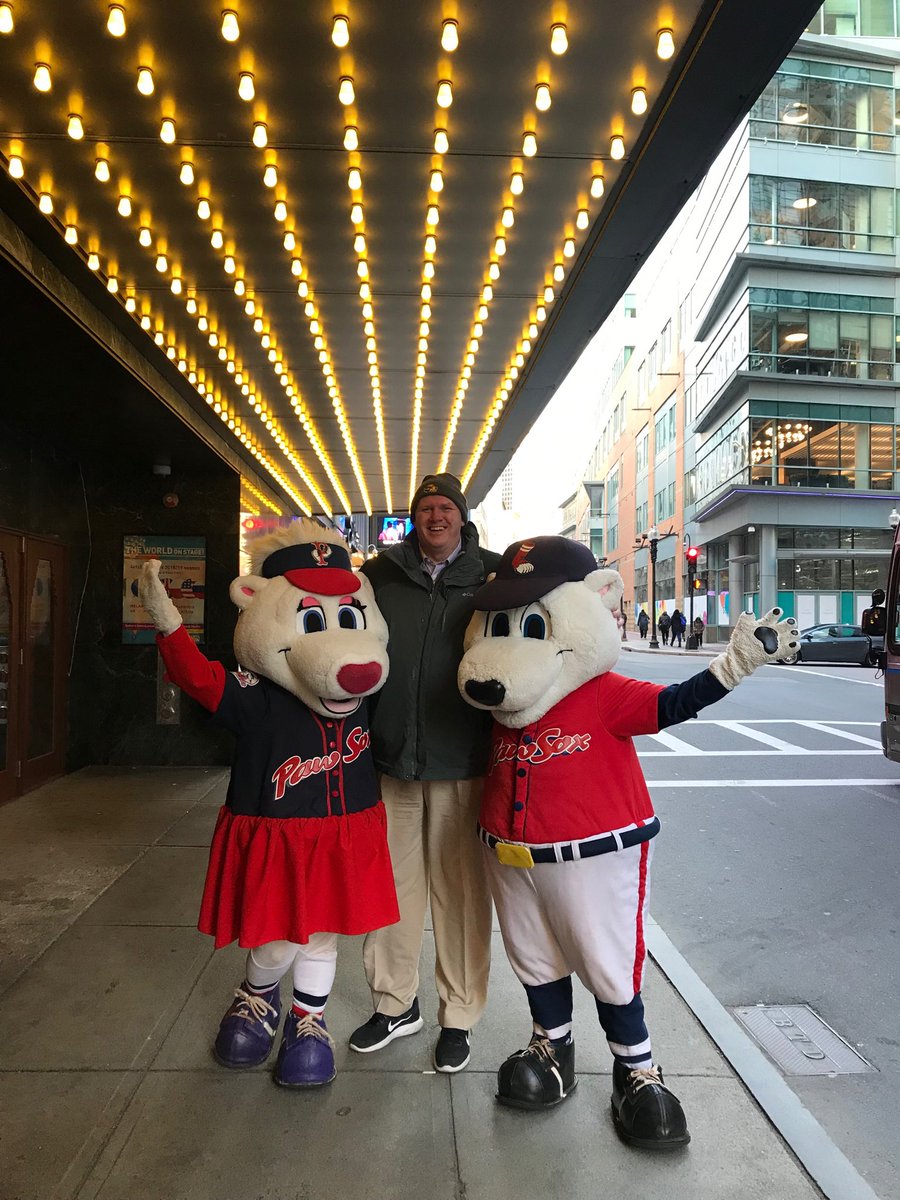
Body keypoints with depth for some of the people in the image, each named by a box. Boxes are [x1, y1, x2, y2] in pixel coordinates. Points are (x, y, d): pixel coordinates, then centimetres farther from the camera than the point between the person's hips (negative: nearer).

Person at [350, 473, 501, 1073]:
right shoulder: (380, 574, 5)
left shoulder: (491, 575, 1)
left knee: (462, 890, 7)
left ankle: (459, 1017, 27)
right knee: (391, 883, 13)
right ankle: (395, 1004, 34)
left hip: (461, 762, -2)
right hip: (390, 759, 2)